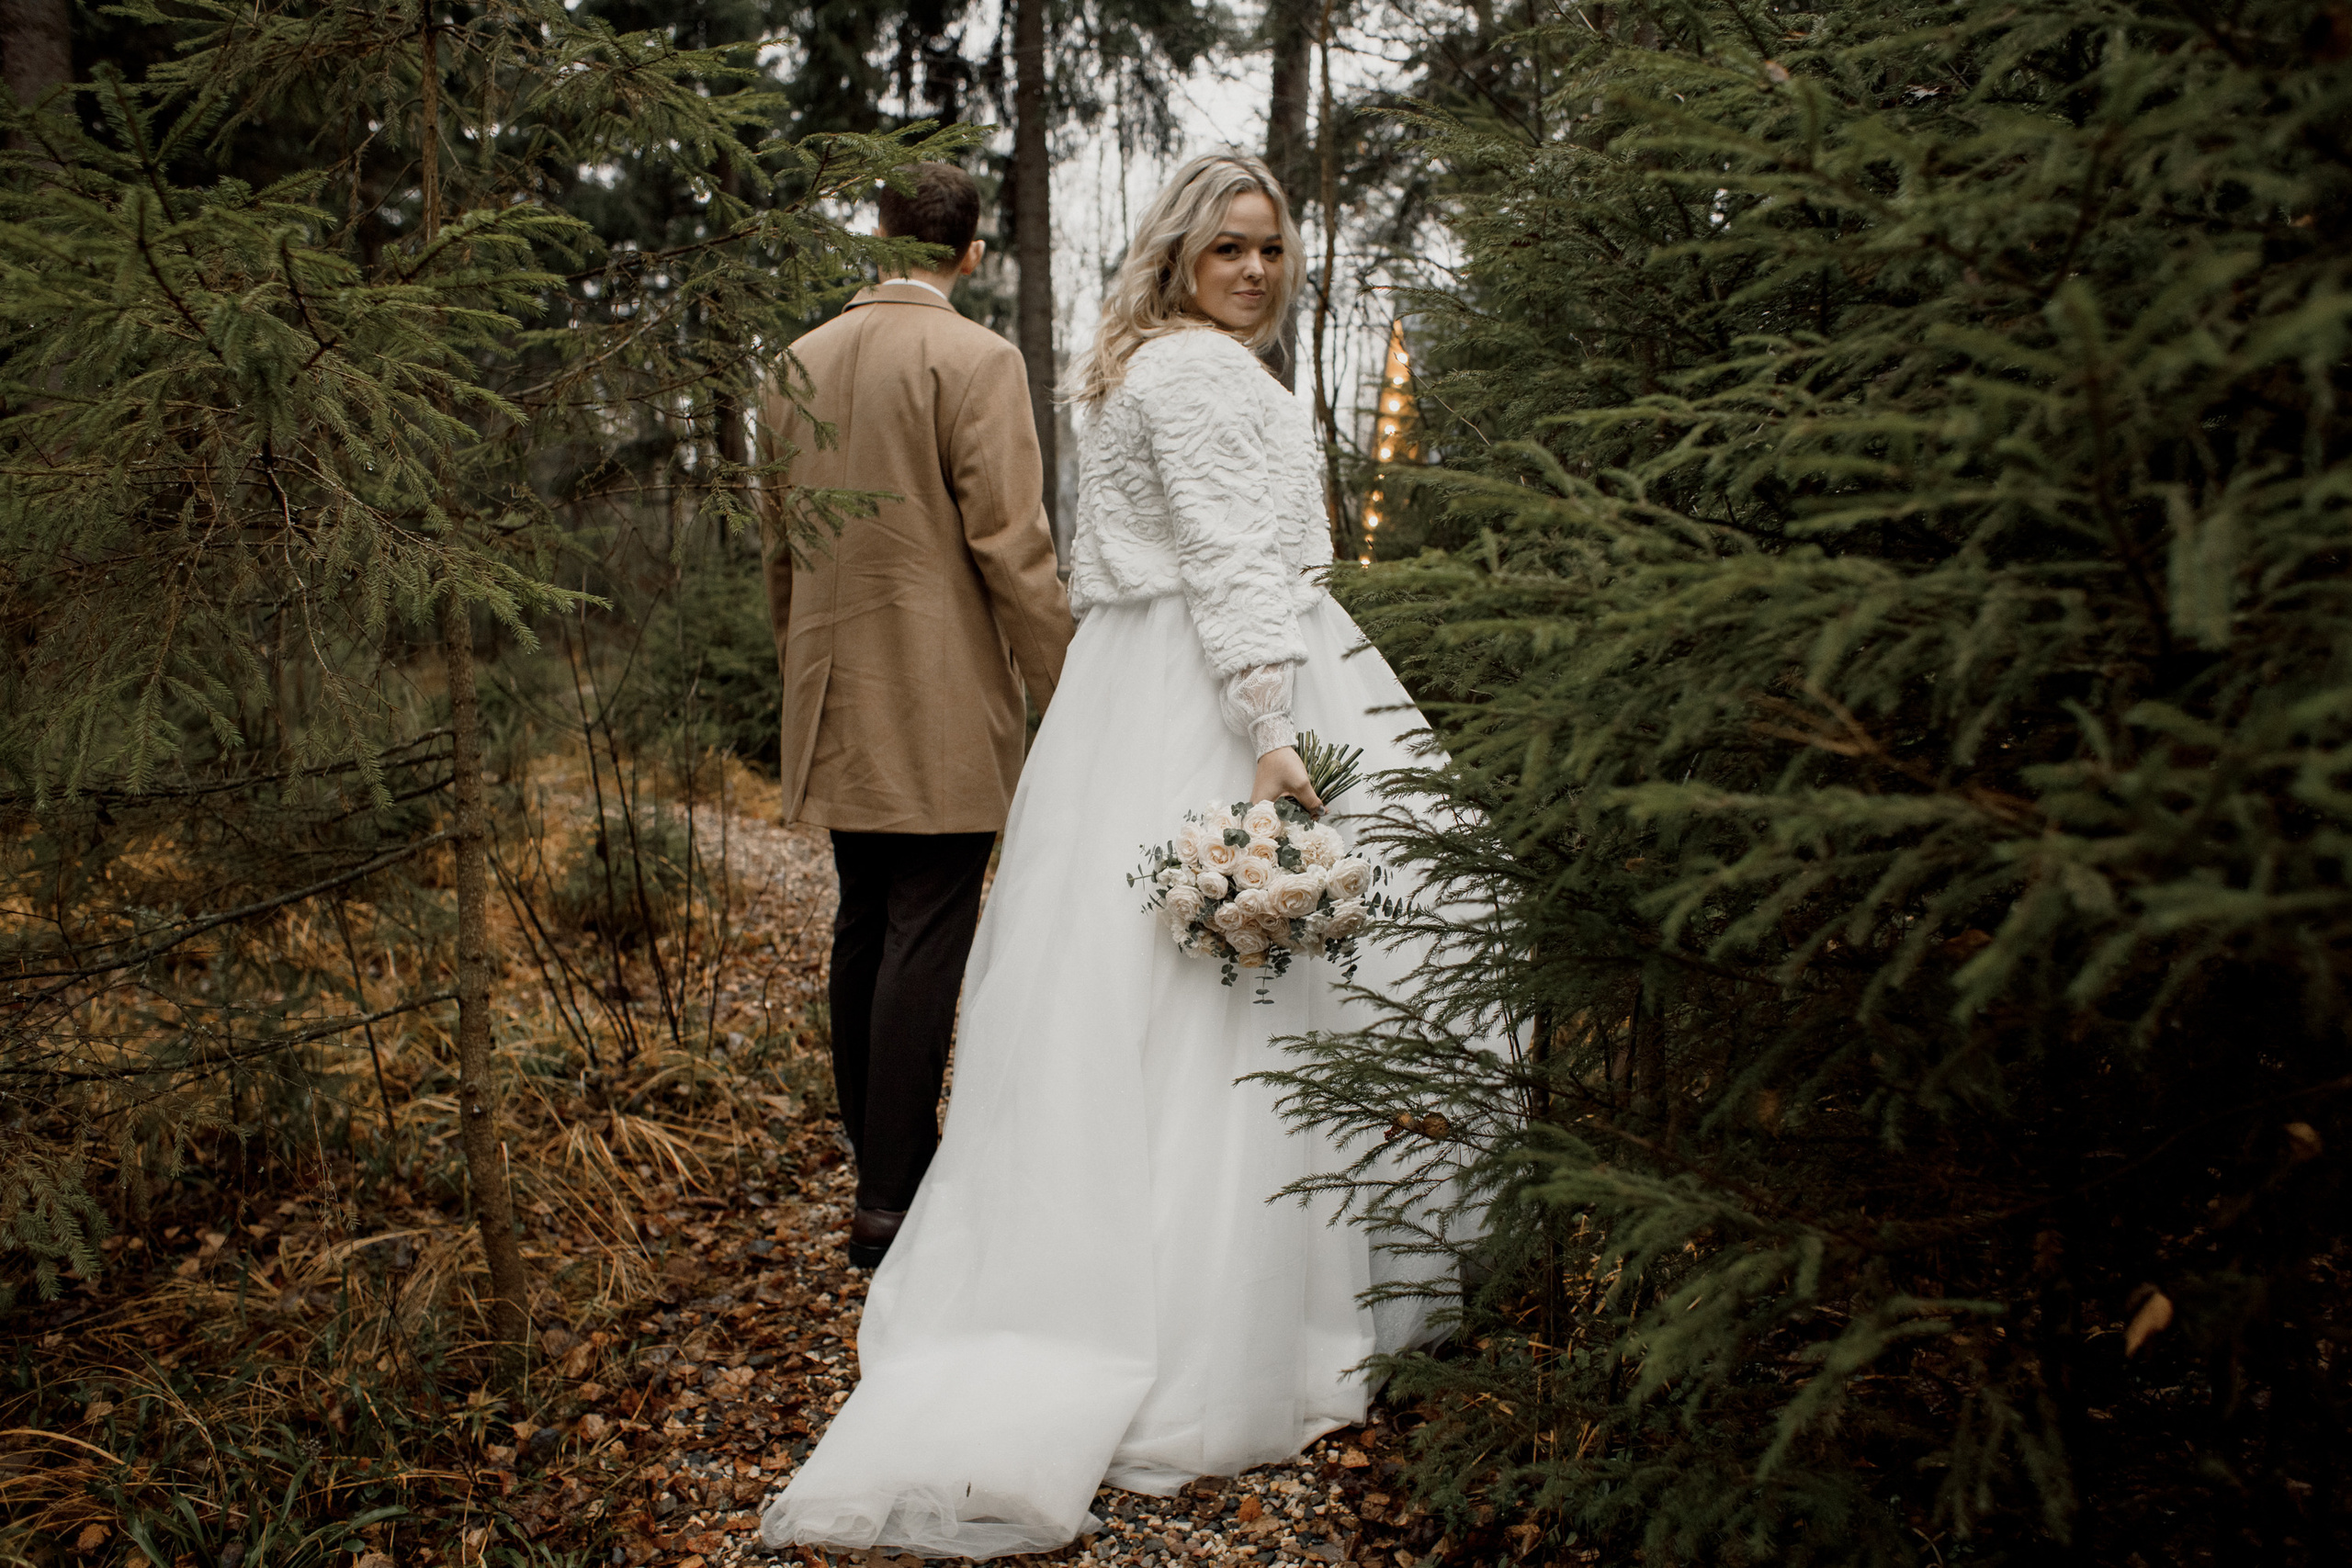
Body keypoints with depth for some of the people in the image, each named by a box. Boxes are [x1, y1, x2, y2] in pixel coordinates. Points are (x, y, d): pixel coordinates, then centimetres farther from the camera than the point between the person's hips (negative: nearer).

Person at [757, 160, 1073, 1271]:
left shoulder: (795, 365, 11)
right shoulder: (975, 360, -8)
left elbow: (778, 550, 17)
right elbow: (1011, 545, -13)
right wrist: (1062, 696, -7)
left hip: (835, 704, 7)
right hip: (942, 705, -6)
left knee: (863, 931, 13)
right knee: (926, 940, -3)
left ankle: (884, 1161, 23)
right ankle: (891, 1202, -1)